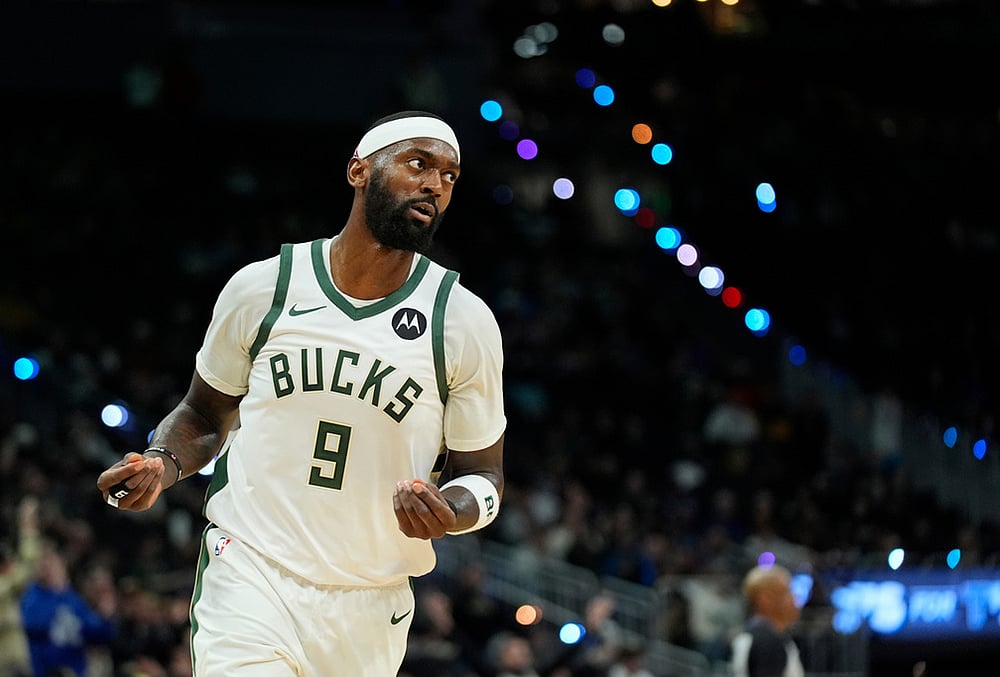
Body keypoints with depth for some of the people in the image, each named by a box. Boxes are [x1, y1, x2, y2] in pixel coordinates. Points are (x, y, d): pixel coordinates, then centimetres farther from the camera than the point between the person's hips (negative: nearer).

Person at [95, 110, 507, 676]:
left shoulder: (466, 321, -1)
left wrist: (449, 513, -17)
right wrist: (162, 465, -7)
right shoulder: (261, 288, 0)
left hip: (368, 608, 2)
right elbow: (205, 416, 14)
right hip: (249, 578, -1)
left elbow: (483, 473, 6)